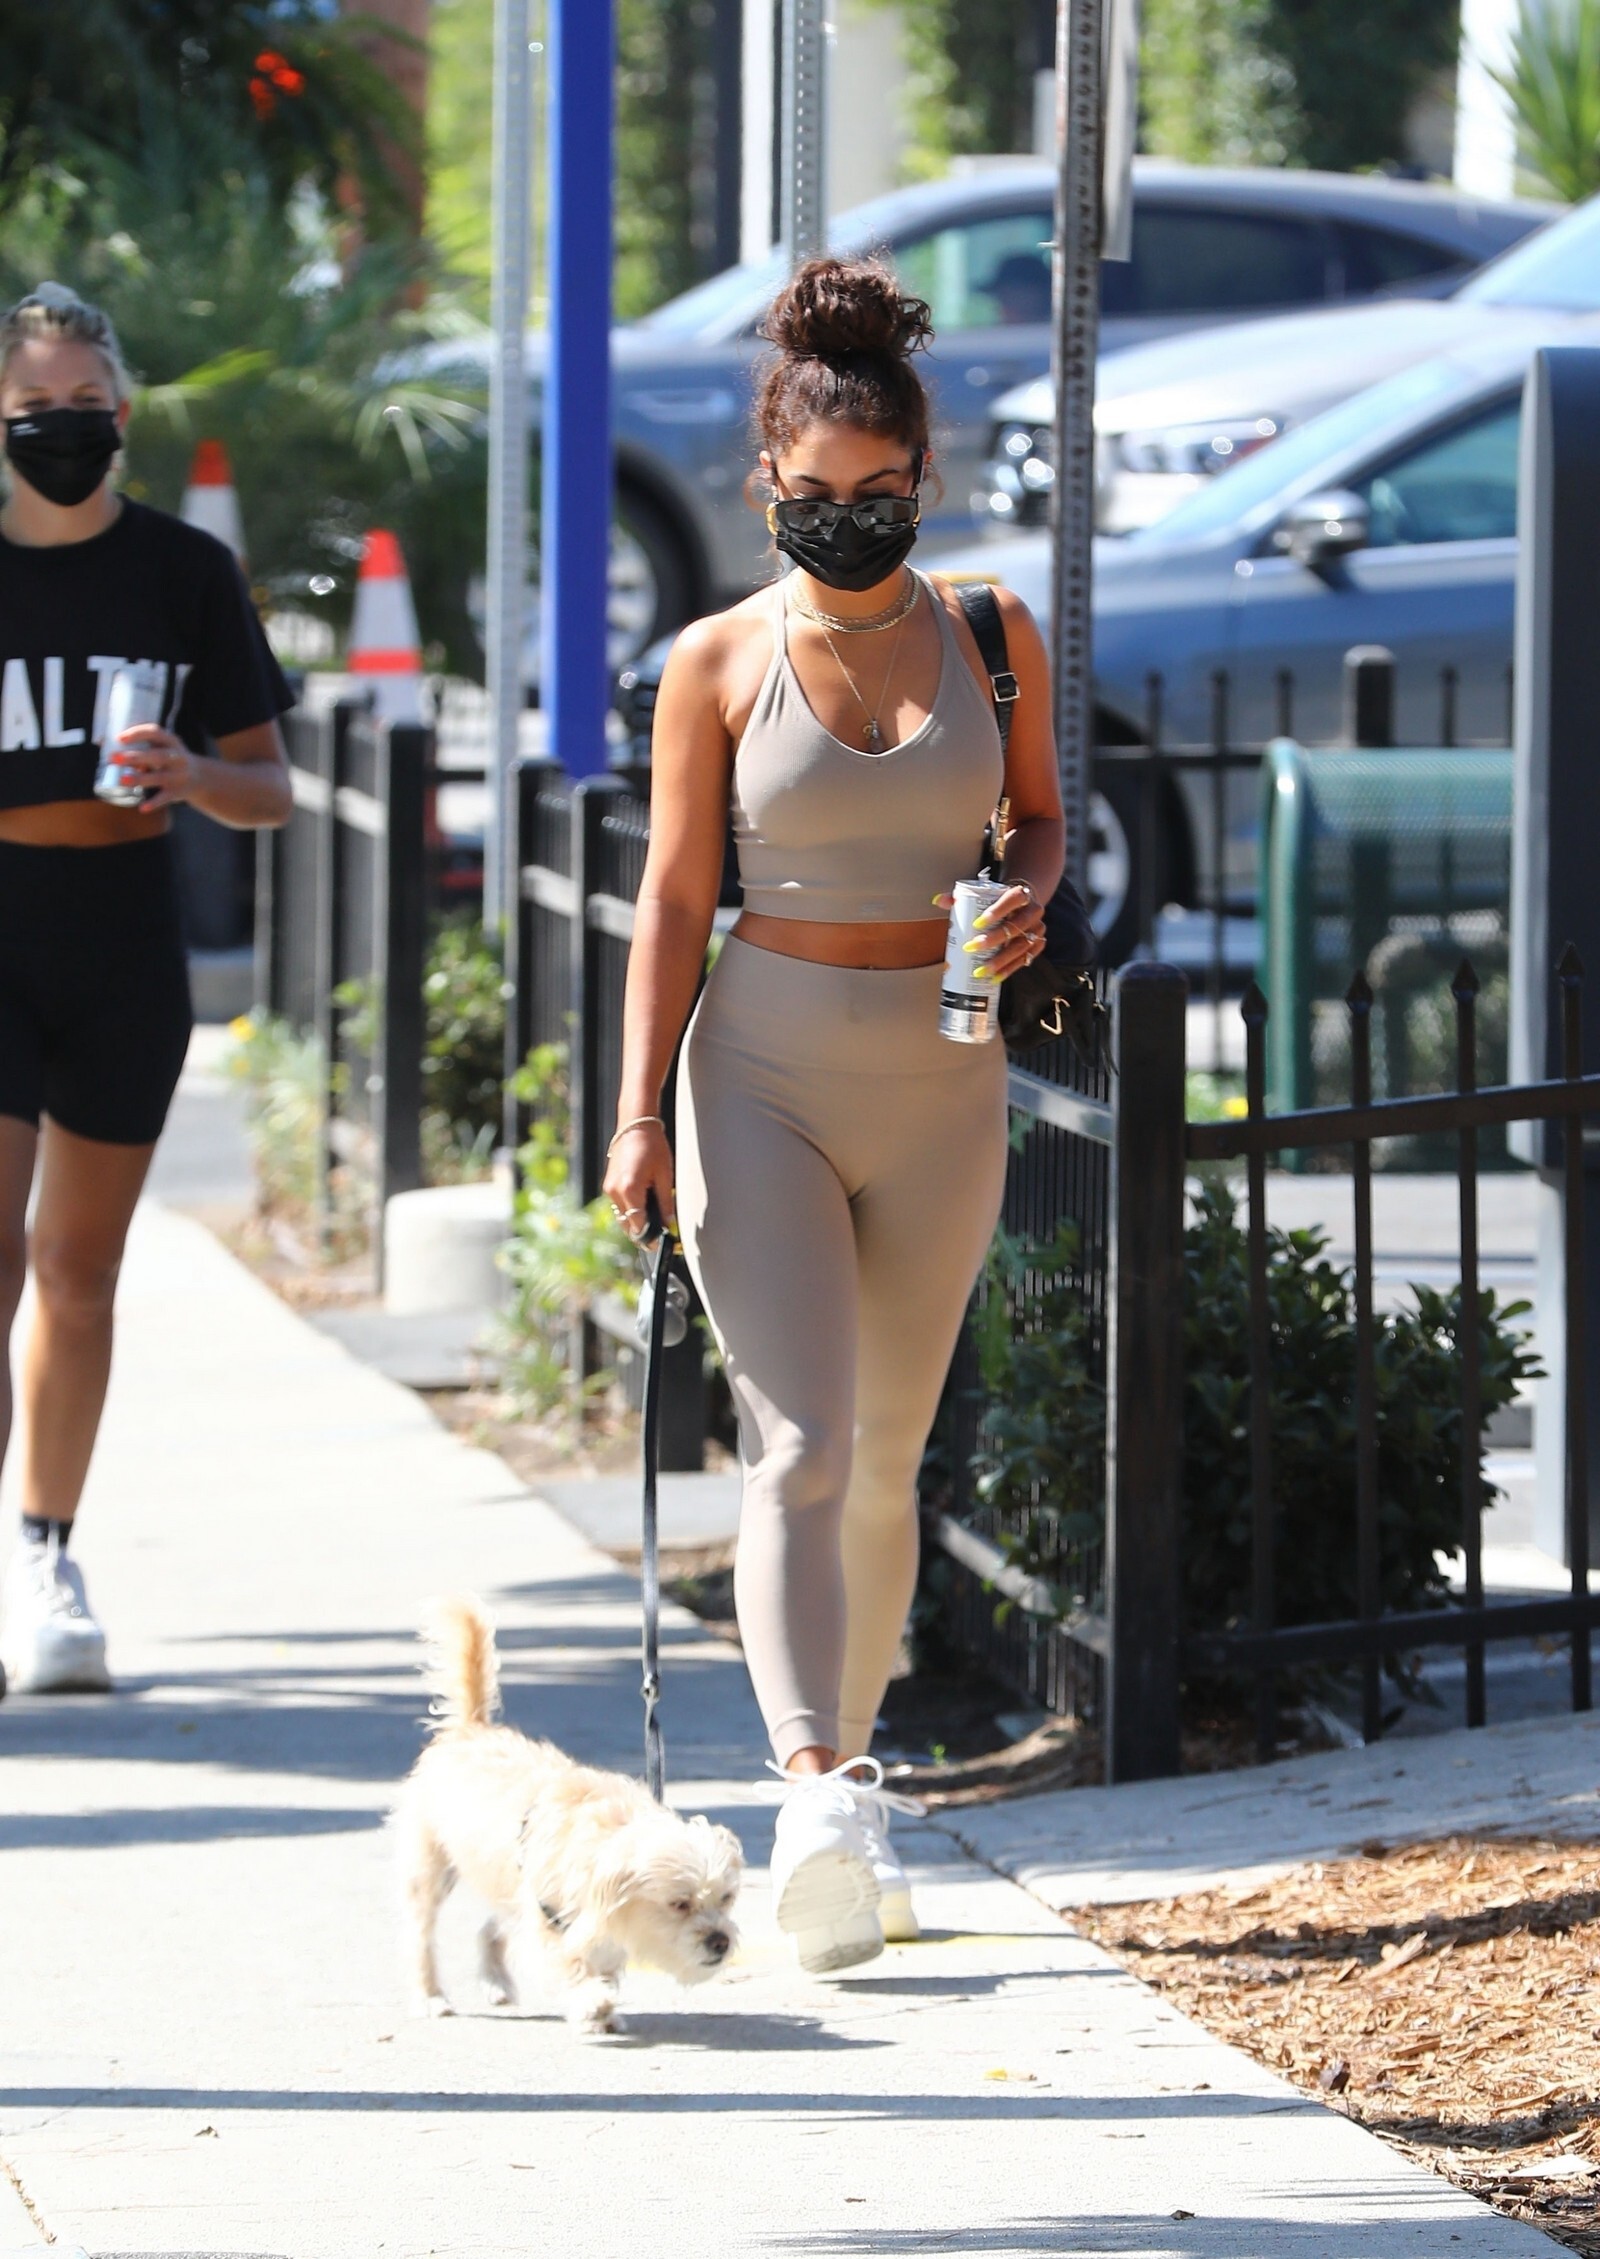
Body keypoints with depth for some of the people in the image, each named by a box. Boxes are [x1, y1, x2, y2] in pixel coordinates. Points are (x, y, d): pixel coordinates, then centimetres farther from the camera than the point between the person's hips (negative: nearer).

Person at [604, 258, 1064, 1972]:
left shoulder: (986, 637, 4)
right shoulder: (719, 663, -1)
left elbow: (1039, 807, 17)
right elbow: (673, 893, 1)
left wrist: (1029, 897, -7)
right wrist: (638, 1112, -5)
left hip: (940, 1085, 3)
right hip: (764, 1066, -2)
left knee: (886, 1457, 10)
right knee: (797, 1443, -15)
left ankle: (847, 1765, 26)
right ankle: (813, 1797, -27)